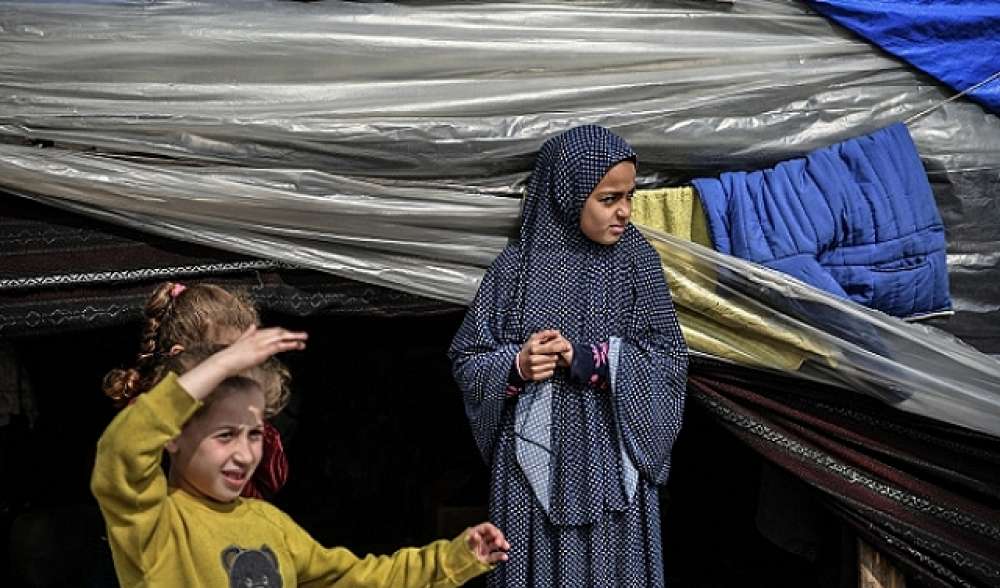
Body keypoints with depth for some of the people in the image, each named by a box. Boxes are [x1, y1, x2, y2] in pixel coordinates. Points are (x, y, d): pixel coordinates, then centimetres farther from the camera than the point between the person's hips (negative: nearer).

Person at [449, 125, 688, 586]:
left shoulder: (636, 260, 0)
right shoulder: (517, 267, -4)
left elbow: (669, 358, -4)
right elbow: (467, 360, 1)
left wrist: (588, 360, -16)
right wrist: (517, 366, -19)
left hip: (614, 465, 1)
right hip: (536, 462, -1)